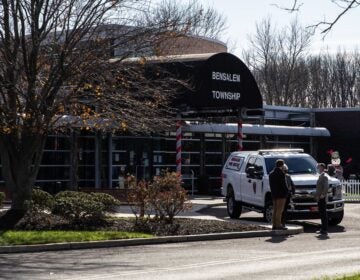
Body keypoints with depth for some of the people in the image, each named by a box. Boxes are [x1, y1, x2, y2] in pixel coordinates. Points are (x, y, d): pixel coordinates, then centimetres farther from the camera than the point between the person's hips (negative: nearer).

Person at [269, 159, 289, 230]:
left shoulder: (271, 173, 12)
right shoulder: (281, 173, -14)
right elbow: (283, 184, -15)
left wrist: (273, 191, 16)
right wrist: (286, 191, -2)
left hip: (274, 194, 8)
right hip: (281, 194, -8)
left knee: (275, 209, 12)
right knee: (279, 210, -7)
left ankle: (274, 225, 13)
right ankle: (278, 225, -10)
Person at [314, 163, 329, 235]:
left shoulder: (324, 176, -13)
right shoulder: (320, 176, 18)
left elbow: (326, 187, -23)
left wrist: (323, 195, -22)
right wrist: (317, 195, 18)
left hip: (322, 198, -10)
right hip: (319, 198, 10)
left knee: (323, 213, -8)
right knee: (321, 213, 13)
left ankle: (324, 230, -7)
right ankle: (323, 229, 19)